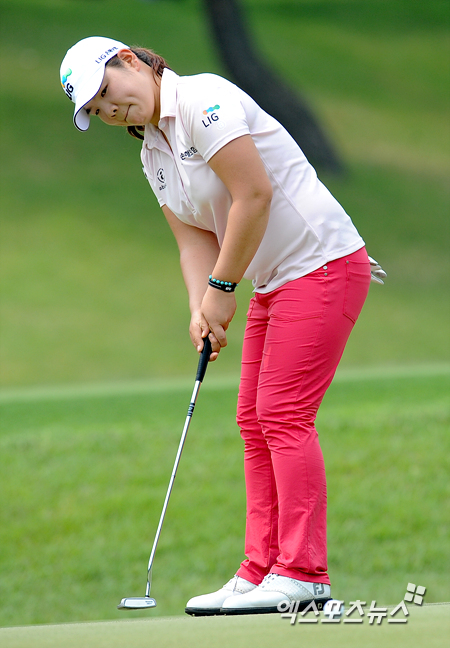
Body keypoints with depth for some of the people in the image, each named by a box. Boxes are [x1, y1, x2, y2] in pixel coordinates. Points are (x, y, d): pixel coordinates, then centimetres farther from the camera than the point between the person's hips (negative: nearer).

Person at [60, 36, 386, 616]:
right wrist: (202, 310, -8)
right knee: (255, 421, 6)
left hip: (323, 265, -10)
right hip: (275, 283, 10)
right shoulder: (154, 155, 13)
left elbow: (254, 195, -21)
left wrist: (222, 287, -13)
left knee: (283, 415, -12)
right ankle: (262, 573, 7)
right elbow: (195, 240, 10)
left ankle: (302, 574, -11)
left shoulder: (203, 100, -15)